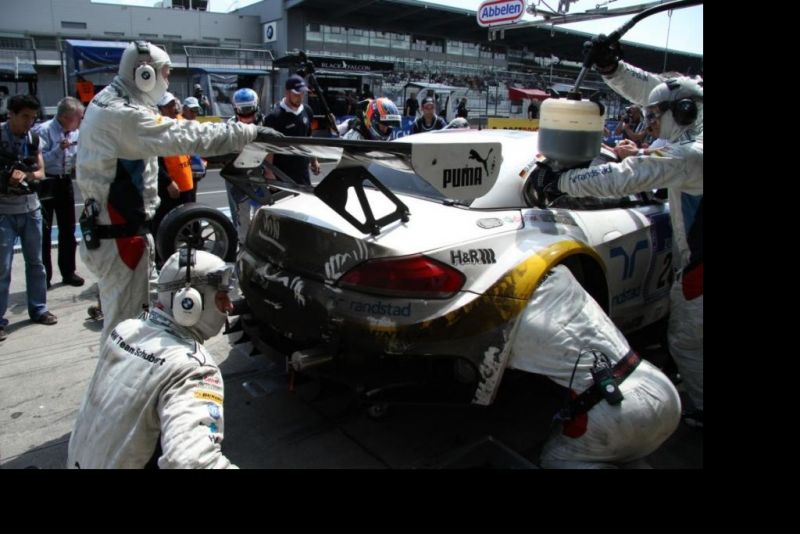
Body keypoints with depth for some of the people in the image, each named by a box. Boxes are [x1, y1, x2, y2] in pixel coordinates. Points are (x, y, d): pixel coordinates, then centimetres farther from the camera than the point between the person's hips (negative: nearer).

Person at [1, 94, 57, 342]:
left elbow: (41, 172, 7)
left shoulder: (34, 138, 5)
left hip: (31, 208, 5)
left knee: (35, 262, 13)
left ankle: (38, 309, 25)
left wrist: (26, 175, -12)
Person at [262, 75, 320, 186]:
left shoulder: (307, 112, 6)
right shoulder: (274, 116, -16)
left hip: (302, 170, 7)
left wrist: (313, 160, 19)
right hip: (281, 173, -7)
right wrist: (268, 172, -20)